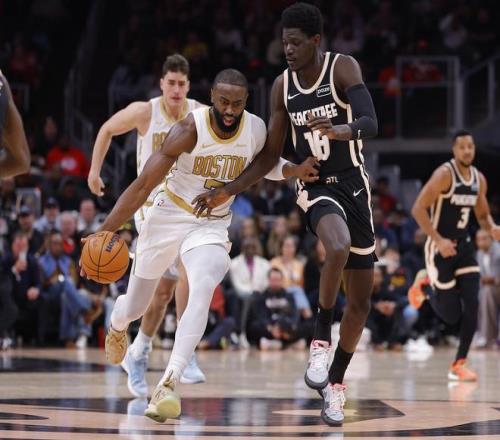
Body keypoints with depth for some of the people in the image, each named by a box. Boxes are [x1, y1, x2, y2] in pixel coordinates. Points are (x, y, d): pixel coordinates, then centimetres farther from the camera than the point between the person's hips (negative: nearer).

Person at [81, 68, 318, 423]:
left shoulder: (257, 130, -12)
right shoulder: (189, 130, -25)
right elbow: (143, 187, -24)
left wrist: (294, 171, -7)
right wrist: (104, 233, -30)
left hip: (213, 226, 1)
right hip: (169, 218, -1)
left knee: (203, 288, -30)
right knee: (136, 306, 14)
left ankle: (169, 385, -35)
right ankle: (117, 326, 56)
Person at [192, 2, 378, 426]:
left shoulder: (343, 68, -11)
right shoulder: (282, 86, -1)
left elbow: (370, 123, -26)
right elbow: (270, 156, 6)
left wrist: (336, 130, -47)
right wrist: (227, 192, -2)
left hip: (354, 184, 0)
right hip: (315, 187, 0)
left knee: (361, 300, 6)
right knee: (338, 247, -36)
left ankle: (335, 383, 23)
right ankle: (321, 339, -20)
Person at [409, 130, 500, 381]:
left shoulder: (479, 179, 5)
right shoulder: (444, 175, -16)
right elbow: (418, 209, -19)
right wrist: (438, 240, -25)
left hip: (464, 246, 6)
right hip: (441, 248, -6)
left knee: (472, 306, -7)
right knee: (450, 313, -5)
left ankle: (458, 366, 3)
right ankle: (424, 283, 27)